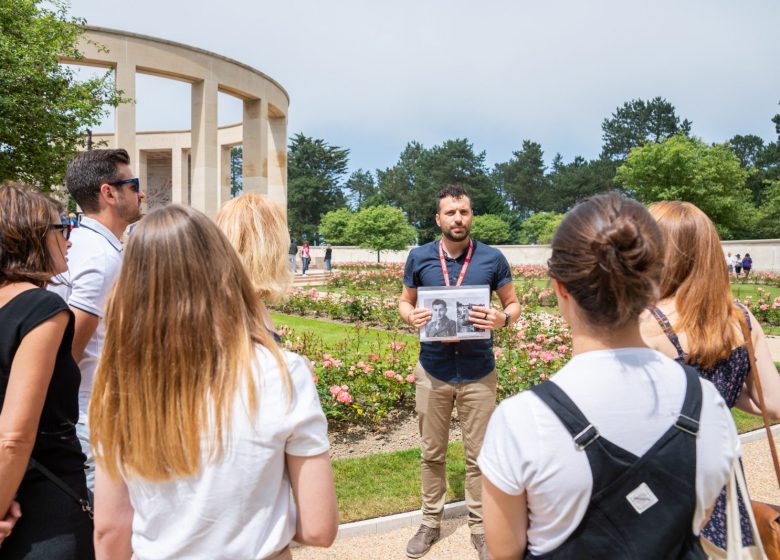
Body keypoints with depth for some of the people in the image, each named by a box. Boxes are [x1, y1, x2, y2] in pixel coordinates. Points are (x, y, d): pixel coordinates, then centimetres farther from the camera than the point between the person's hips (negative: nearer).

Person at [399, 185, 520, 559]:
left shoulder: (492, 258, -4)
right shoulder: (419, 257, -1)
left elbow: (514, 304, 5)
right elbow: (404, 302, 10)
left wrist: (503, 319, -18)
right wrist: (412, 317, -14)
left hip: (478, 372, -1)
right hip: (433, 370, 1)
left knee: (479, 455, 8)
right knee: (432, 453, 13)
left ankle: (479, 527, 25)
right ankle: (430, 523, 29)